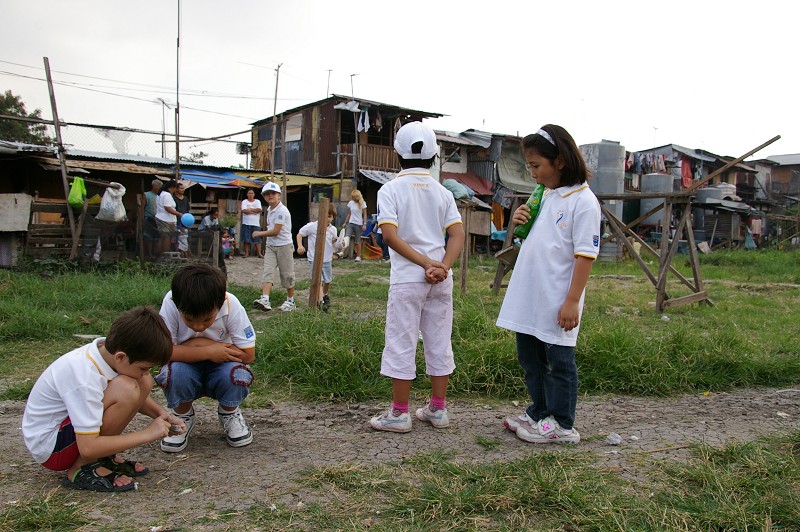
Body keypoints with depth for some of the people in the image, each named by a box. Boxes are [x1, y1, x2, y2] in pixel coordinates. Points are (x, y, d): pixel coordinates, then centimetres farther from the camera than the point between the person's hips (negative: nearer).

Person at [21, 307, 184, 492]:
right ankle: (81, 470, -11)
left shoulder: (107, 349, -10)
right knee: (125, 389, -30)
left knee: (144, 383, -7)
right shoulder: (84, 379, -32)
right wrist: (146, 434, -25)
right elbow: (88, 447, -30)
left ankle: (104, 457, 1)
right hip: (49, 448, -8)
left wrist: (160, 413, -8)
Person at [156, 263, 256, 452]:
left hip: (220, 368, 0)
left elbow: (248, 355, -22)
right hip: (186, 368, 0)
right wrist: (207, 352, -32)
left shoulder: (231, 305, -24)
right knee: (175, 372, -33)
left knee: (238, 375, -32)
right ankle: (183, 416, 1)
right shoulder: (171, 304, -25)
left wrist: (201, 343, -25)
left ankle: (228, 413, 4)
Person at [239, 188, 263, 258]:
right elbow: (244, 210, -11)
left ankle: (259, 253, -2)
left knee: (257, 239, -3)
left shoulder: (257, 201, 9)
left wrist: (249, 209, -8)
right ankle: (247, 253, 8)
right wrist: (254, 211, -8)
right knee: (246, 239, 1)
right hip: (246, 223, 0)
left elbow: (259, 210, -8)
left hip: (256, 223, 0)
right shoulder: (244, 201, 6)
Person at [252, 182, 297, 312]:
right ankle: (265, 300, -18)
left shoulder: (282, 210, -16)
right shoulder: (269, 210, 11)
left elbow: (275, 231, -20)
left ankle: (290, 301, 17)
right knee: (268, 272, -7)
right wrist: (267, 245, 14)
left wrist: (259, 233, -9)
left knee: (287, 274, 4)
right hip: (270, 246, 7)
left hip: (284, 246, -7)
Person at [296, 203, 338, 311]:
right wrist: (300, 246, -15)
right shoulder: (312, 226, -10)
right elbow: (299, 234, -1)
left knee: (327, 280, 17)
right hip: (314, 259, -5)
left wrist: (336, 242, -11)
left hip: (327, 259, 5)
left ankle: (325, 295, 45)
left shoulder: (333, 229, 3)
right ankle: (321, 301, -20)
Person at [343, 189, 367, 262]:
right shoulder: (350, 203, 8)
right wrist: (345, 222, 15)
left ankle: (358, 256, 13)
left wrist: (364, 224, -13)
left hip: (358, 224, -4)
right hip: (351, 223, 4)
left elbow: (365, 215, -4)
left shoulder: (362, 203, -4)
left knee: (357, 241, 2)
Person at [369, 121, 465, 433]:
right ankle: (438, 409, 20)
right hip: (441, 280, 4)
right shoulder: (443, 192, 9)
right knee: (439, 343, 11)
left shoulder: (391, 189, -2)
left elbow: (391, 235, -14)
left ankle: (399, 413, 11)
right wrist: (441, 267, -13)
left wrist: (427, 264, -14)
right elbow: (457, 235, -3)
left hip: (407, 279, -4)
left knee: (401, 345, 4)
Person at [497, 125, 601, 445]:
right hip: (528, 297, 8)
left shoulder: (582, 201, -12)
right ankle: (539, 414, 33)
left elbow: (585, 255, -15)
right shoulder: (543, 196, 12)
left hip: (557, 301, -8)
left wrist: (572, 301, -19)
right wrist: (519, 223, 2)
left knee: (559, 361, 4)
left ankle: (561, 425, 17)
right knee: (529, 358, 17)